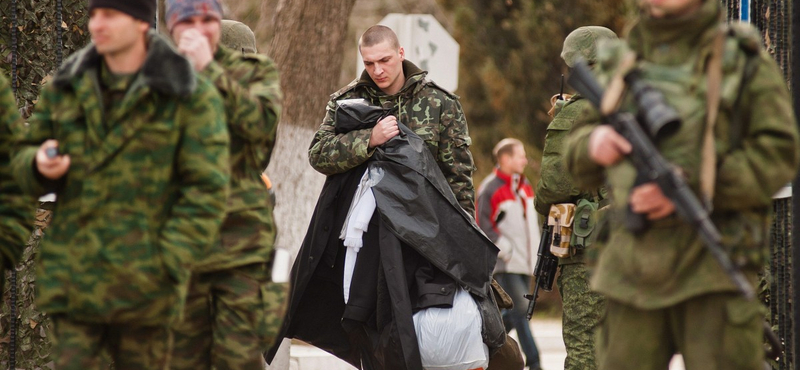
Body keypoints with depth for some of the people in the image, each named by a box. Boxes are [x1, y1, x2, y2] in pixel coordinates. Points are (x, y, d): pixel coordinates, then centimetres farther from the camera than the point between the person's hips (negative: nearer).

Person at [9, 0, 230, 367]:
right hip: (72, 278, 3)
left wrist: (167, 263, -15)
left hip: (142, 282, -3)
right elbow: (23, 155, 18)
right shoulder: (65, 87, 10)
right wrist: (40, 166, -8)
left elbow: (206, 190, -6)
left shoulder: (190, 97, -3)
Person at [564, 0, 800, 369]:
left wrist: (690, 188, -16)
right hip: (633, 269, 4)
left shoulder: (745, 59, 2)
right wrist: (593, 143, -5)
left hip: (713, 265, -4)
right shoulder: (618, 63, 14)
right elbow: (580, 167, 20)